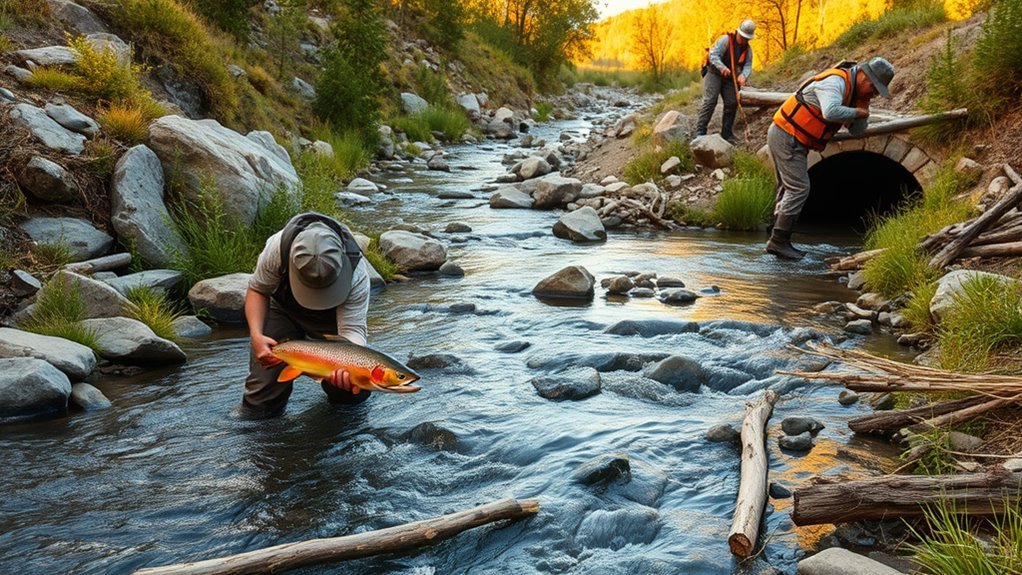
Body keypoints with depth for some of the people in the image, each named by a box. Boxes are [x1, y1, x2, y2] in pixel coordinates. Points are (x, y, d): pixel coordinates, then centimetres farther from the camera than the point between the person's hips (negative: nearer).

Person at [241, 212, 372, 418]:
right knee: (260, 403, -11)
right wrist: (256, 335, -30)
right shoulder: (277, 247, -34)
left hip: (332, 316, 0)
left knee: (355, 393, -11)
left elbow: (352, 329, -37)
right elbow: (257, 290, -15)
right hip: (284, 310, 1)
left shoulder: (356, 271, -37)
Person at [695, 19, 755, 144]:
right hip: (714, 73, -6)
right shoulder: (725, 40, -13)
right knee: (710, 101, -17)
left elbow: (748, 66, -5)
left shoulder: (748, 49, 5)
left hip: (730, 78, 6)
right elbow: (713, 55, -22)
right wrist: (722, 67, -40)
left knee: (732, 103, 0)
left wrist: (743, 76, -29)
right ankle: (700, 131, -19)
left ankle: (727, 134, 8)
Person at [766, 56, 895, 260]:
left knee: (788, 190, 12)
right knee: (799, 189, -11)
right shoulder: (836, 81, -18)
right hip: (787, 137, -10)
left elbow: (857, 130, 13)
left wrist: (863, 104, -2)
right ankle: (779, 241, -11)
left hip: (785, 137, 10)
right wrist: (857, 112, -20)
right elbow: (830, 112, -38)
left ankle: (778, 241, 17)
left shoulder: (853, 91, 13)